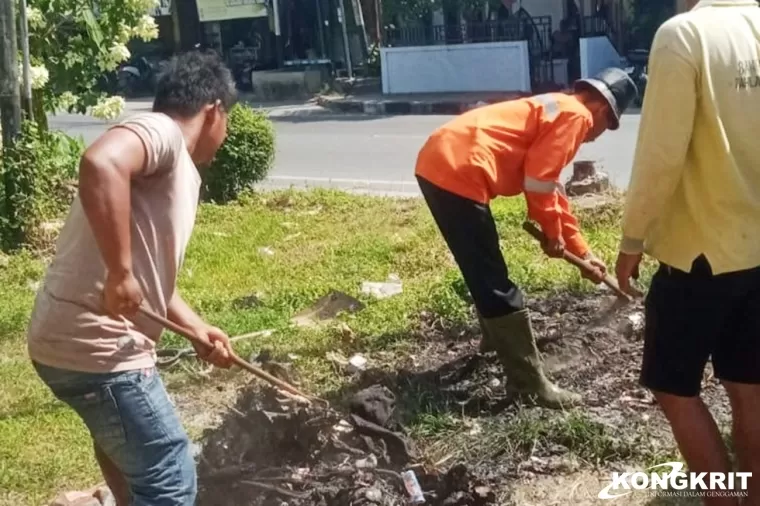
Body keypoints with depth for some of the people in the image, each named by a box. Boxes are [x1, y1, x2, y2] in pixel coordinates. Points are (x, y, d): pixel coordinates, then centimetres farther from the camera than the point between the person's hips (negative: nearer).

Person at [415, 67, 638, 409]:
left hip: (439, 162, 10)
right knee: (496, 285, -4)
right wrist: (553, 234, 6)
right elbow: (539, 181, -10)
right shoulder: (576, 114, -2)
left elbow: (553, 191, 34)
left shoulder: (556, 111, 28)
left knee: (486, 273, 28)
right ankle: (530, 383, 3)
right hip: (457, 172, -10)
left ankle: (497, 338, 48)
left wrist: (582, 252, 36)